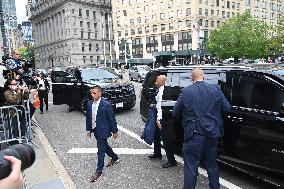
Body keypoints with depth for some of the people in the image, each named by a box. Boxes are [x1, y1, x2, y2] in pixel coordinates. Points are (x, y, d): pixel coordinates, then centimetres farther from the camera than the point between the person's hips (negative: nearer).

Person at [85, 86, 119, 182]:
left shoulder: (106, 104, -18)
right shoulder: (89, 103, 0)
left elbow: (112, 119, -12)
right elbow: (88, 118, 9)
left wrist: (115, 131, -7)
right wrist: (88, 130, 9)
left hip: (103, 131, -7)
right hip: (95, 130, 7)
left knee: (101, 150, 0)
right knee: (104, 146, 22)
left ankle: (99, 171, 17)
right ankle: (115, 158, 46)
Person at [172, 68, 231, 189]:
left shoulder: (186, 92, -8)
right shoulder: (216, 89, -1)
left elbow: (175, 113, -2)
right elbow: (227, 108, 5)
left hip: (194, 135, -4)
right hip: (212, 134, 4)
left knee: (191, 167, 6)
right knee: (212, 165, 22)